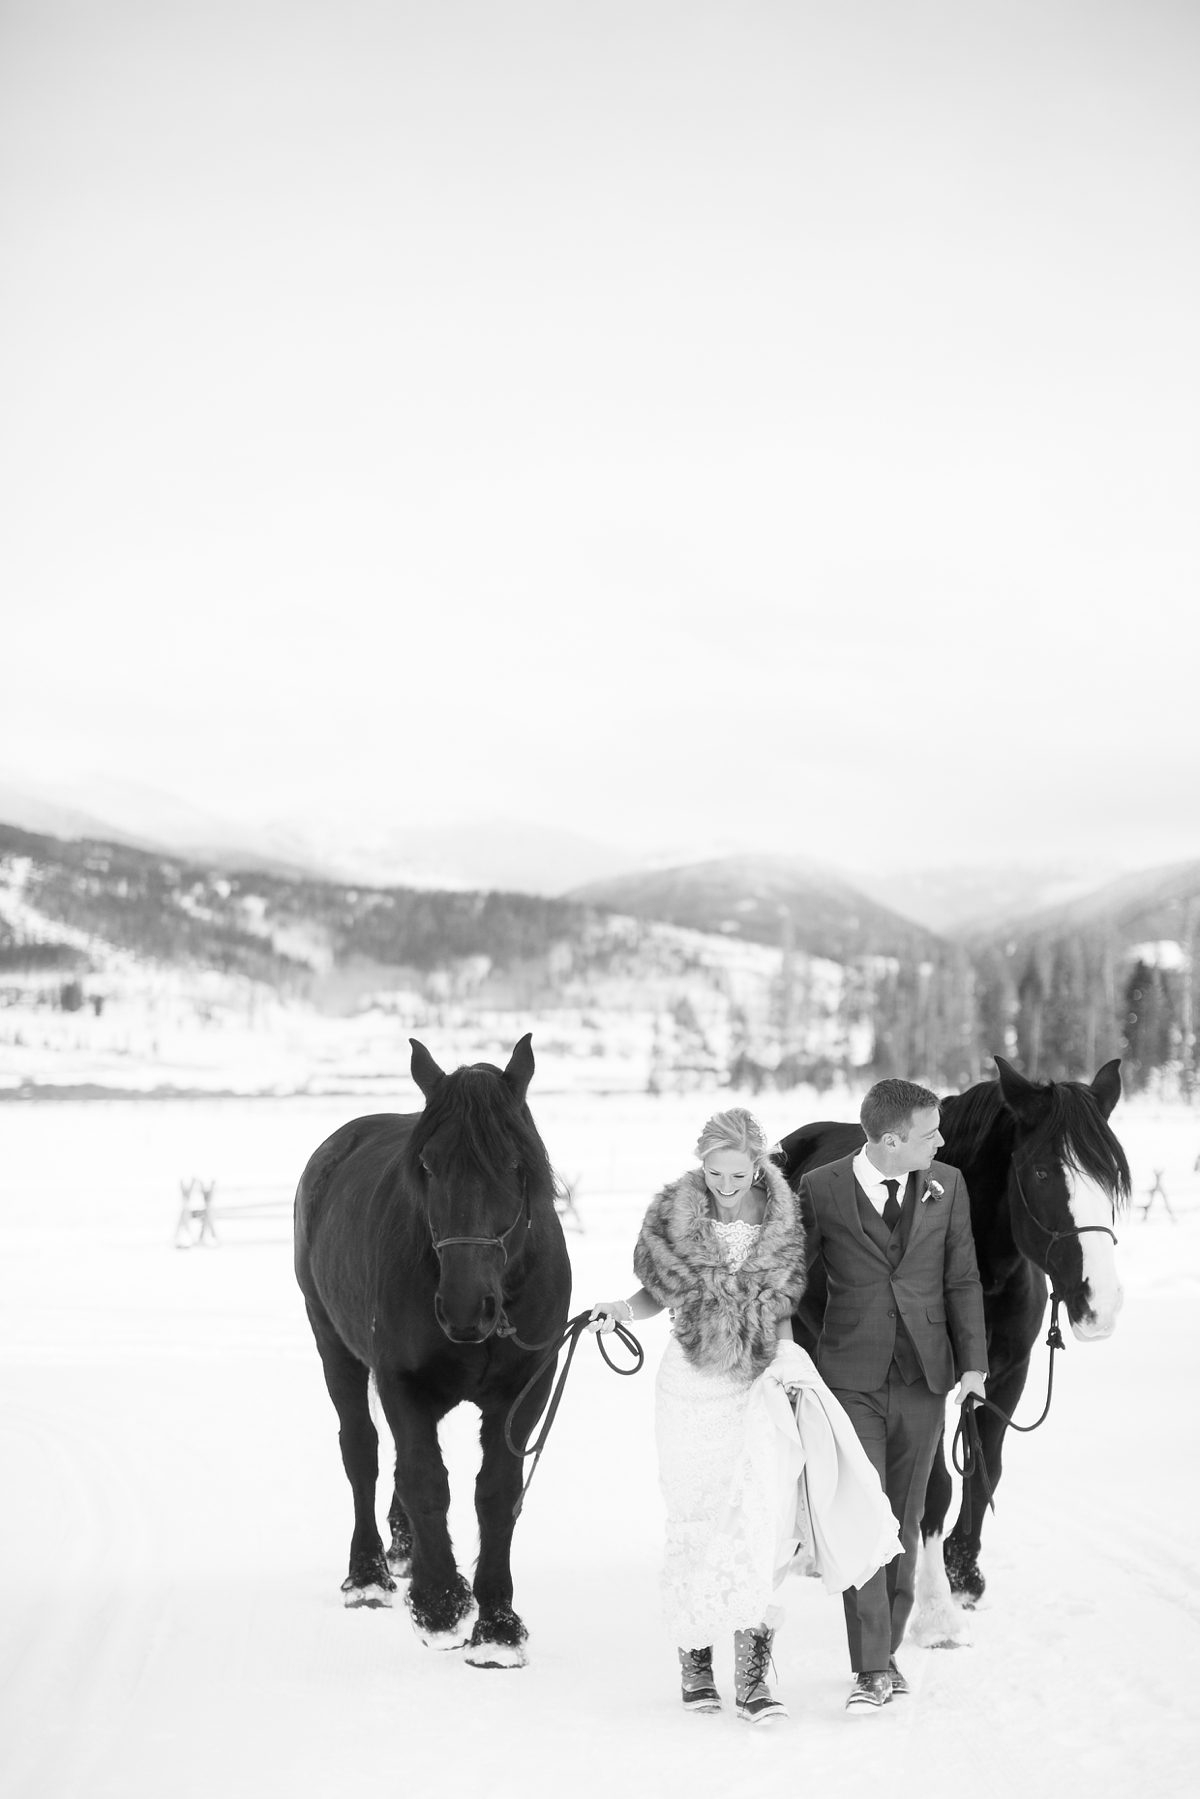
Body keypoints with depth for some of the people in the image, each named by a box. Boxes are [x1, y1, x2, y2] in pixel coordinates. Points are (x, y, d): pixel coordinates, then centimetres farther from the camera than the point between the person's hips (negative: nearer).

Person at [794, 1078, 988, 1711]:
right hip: (851, 1378, -3)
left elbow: (962, 1281, 7)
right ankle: (871, 1669, -6)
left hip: (924, 1375, 3)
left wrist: (973, 1362, 1)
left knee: (903, 1518, 9)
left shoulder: (947, 1186, 4)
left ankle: (885, 1651, 20)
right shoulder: (820, 1189, -6)